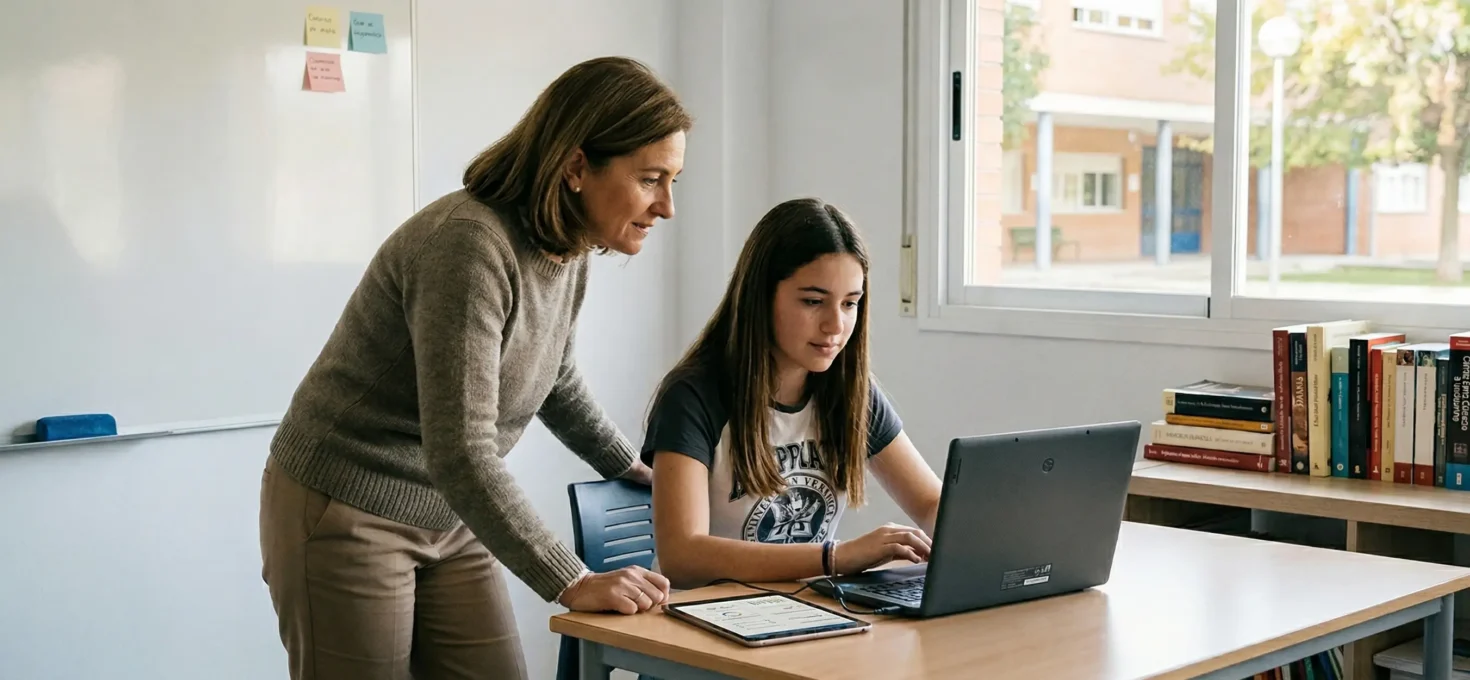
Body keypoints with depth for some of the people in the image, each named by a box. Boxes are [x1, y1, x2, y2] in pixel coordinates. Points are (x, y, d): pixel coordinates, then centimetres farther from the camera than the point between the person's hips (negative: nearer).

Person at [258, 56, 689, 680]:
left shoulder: (569, 252, 0)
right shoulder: (469, 245, -27)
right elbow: (460, 454, -31)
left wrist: (638, 471, 23)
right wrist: (572, 584, -29)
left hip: (447, 520, 8)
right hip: (345, 515, -8)